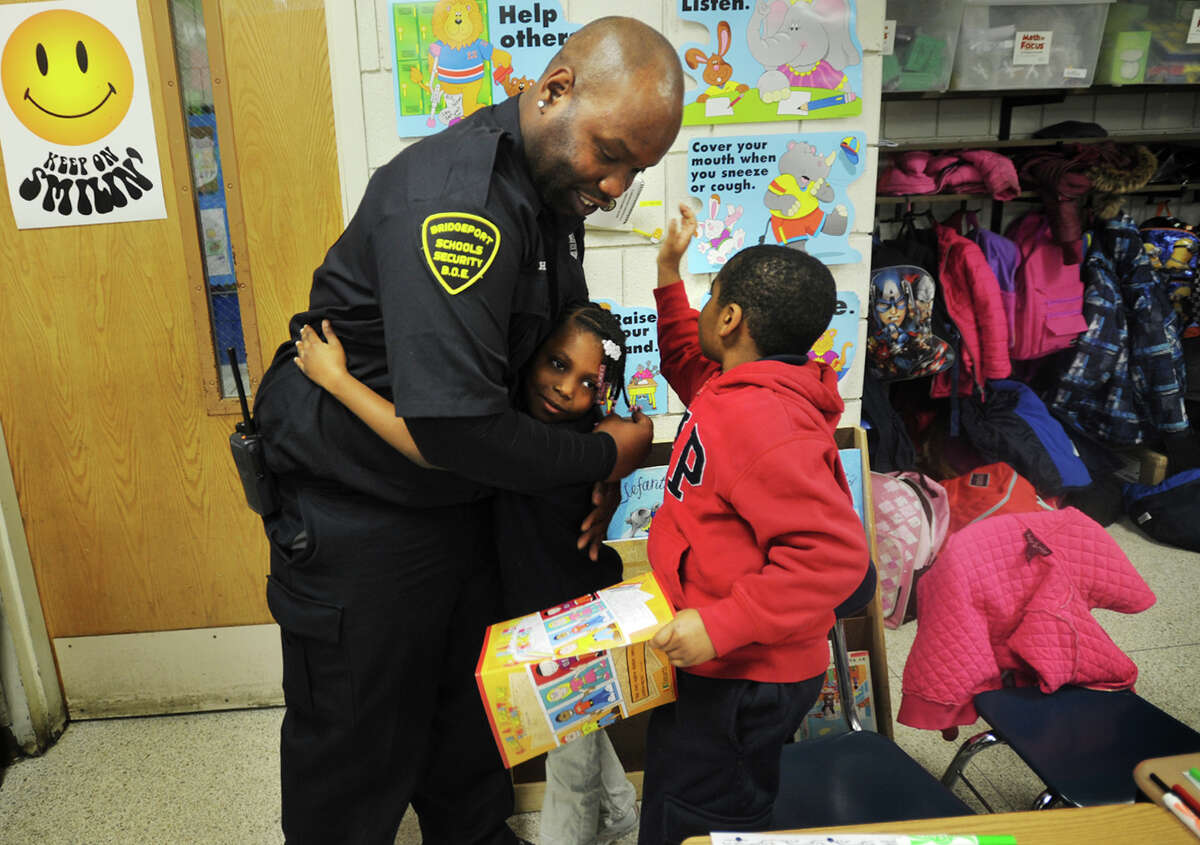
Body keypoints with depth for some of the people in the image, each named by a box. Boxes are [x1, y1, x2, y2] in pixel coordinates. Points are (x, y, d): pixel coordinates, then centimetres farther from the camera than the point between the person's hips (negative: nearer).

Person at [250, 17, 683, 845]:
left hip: (462, 500, 8)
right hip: (355, 519, -8)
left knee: (475, 715, 24)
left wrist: (592, 481, 0)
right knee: (359, 750, 12)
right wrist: (603, 455, -18)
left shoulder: (552, 191, 2)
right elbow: (454, 422, -34)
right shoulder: (453, 200, -29)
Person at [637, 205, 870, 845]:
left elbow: (832, 552, -32)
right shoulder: (734, 392, 5)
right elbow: (687, 365, 28)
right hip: (722, 668, 10)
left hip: (736, 682, -10)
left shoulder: (763, 425, -28)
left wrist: (721, 625, -31)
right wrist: (668, 278, 21)